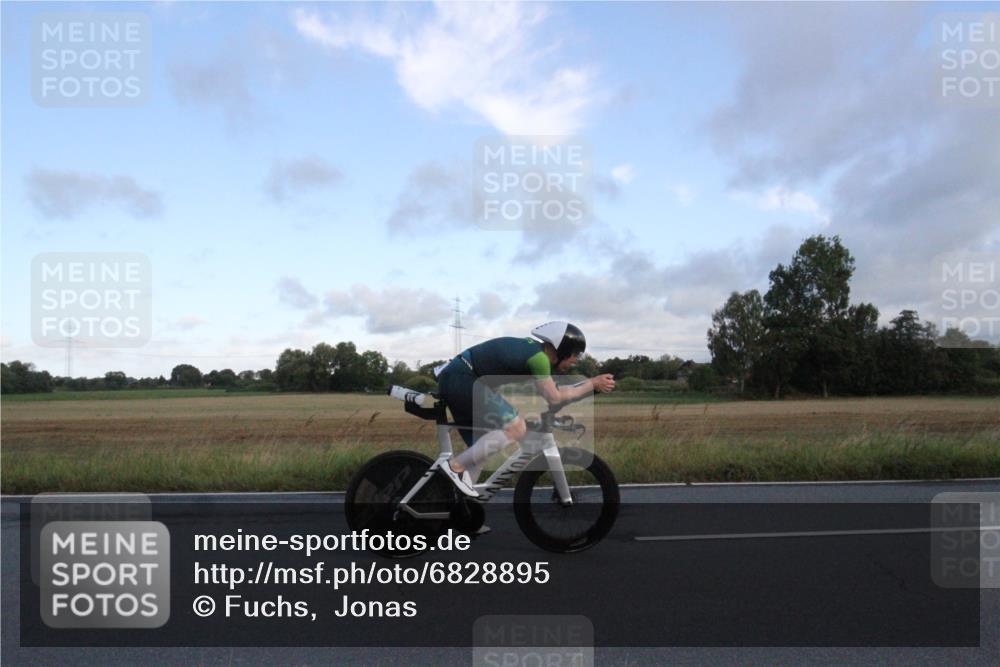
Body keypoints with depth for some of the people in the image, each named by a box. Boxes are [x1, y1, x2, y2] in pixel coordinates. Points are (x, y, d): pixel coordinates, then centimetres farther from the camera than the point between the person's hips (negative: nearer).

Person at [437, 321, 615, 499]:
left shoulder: (533, 347, 13)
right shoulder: (538, 356, -15)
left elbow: (552, 391, 20)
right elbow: (554, 398, -9)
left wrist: (589, 384, 19)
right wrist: (592, 384, -2)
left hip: (453, 379, 10)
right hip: (461, 379, -10)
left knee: (482, 449, 15)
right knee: (517, 428, -14)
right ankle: (456, 466, -10)